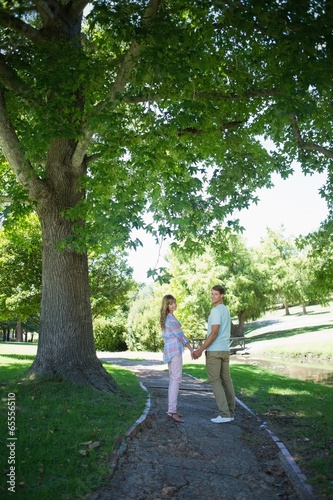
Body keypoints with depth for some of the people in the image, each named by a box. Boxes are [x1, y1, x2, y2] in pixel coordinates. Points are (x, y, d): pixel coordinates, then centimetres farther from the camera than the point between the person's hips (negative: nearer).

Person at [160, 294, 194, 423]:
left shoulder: (166, 318, 17)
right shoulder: (171, 318, -14)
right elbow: (180, 335, -12)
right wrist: (192, 349, -6)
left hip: (169, 351, 10)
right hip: (175, 350, -10)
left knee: (173, 380, 11)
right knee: (176, 379, -13)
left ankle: (171, 409, 14)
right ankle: (172, 410, -17)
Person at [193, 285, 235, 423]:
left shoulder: (216, 310, -15)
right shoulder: (226, 310, 15)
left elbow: (214, 333, -21)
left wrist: (200, 350, -19)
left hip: (214, 351, -9)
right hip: (225, 350, 9)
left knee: (214, 381, -3)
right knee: (226, 380, 9)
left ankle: (224, 414, -6)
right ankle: (230, 412, 13)